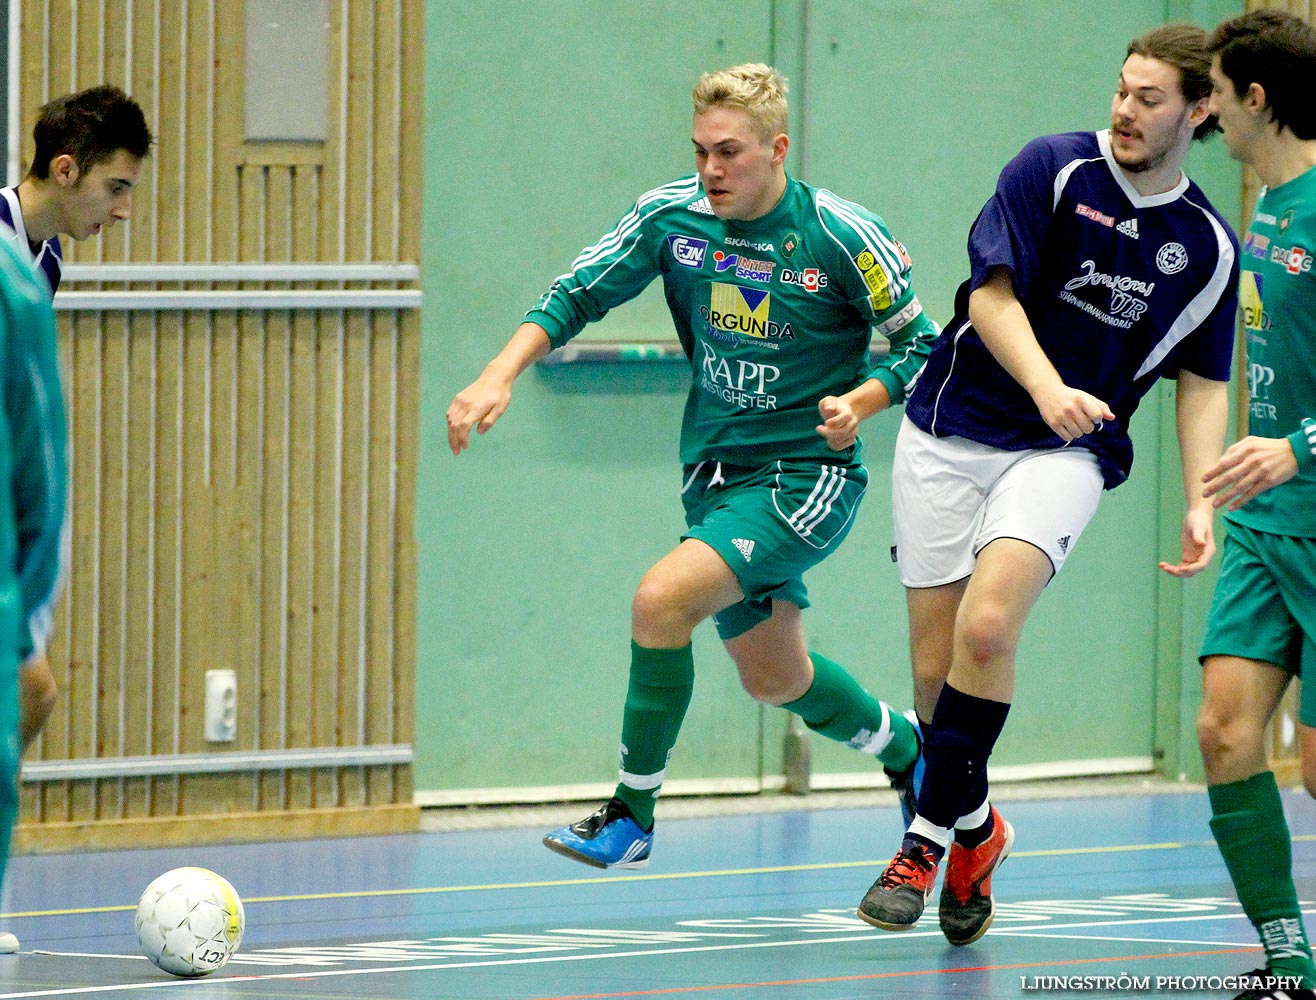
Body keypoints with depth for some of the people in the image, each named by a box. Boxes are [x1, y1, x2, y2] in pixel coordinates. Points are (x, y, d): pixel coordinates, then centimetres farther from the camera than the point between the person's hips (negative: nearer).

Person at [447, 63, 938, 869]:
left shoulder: (845, 238, -16)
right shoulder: (673, 215, -5)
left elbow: (922, 346, -6)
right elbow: (578, 295, 2)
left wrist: (860, 400, -25)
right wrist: (501, 374, -12)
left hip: (808, 475, -6)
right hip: (716, 469, 6)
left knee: (662, 599, -24)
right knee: (775, 677, 15)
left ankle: (632, 817, -12)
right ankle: (909, 754, 45)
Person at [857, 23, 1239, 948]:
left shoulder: (1209, 246, 4)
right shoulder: (1055, 169, -5)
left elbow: (1204, 383, 10)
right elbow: (993, 294, -11)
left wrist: (1200, 504, -2)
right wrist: (1048, 387, -27)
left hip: (1069, 456, 0)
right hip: (955, 433, 0)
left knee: (986, 628, -24)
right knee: (936, 664, 0)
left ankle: (933, 831, -11)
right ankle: (972, 826, 25)